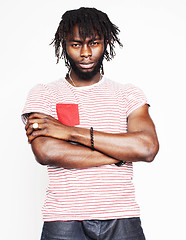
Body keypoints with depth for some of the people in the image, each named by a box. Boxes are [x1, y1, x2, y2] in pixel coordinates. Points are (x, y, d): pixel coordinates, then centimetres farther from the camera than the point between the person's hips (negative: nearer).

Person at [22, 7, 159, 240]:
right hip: (64, 220, -1)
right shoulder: (44, 94, 4)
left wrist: (70, 132, -12)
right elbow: (45, 152, -12)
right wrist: (120, 154, -9)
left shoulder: (129, 94, 8)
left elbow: (148, 148, -9)